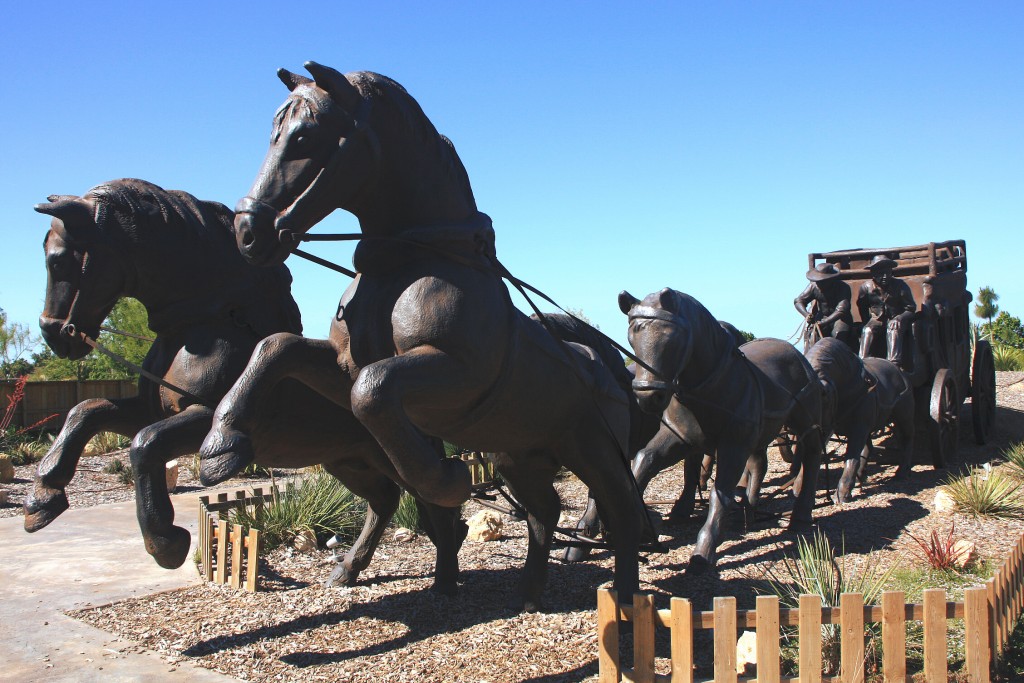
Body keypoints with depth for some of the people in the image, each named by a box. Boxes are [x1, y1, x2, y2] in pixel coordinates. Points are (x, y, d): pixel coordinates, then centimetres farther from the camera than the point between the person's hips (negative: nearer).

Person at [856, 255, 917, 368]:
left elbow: (910, 309, -6)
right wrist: (868, 323, 0)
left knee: (893, 327, -35)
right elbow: (862, 309, 13)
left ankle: (894, 363, -47)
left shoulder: (900, 285, -7)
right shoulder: (866, 287, -4)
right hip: (877, 319, 2)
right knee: (868, 330, -30)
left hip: (896, 319, -2)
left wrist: (898, 318, -25)